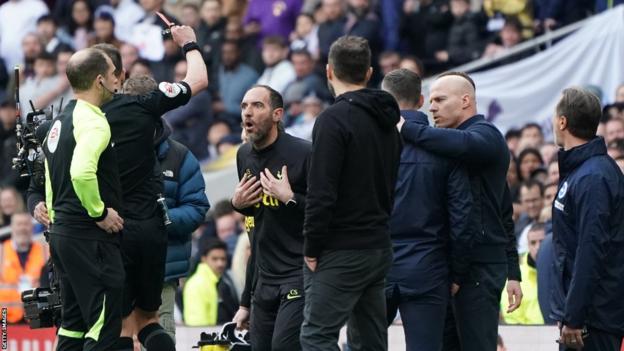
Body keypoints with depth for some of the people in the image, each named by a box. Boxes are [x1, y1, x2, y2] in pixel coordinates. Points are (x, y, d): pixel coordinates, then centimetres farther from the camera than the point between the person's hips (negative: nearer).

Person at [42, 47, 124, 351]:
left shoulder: (61, 121, 16)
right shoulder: (93, 121, -14)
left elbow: (51, 181, 21)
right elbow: (81, 172, -30)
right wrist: (100, 212, -18)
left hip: (62, 232, 10)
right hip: (90, 237, -10)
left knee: (74, 324, 14)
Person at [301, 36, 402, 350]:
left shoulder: (334, 119, -13)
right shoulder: (387, 122, 15)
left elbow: (321, 193, -18)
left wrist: (312, 248, -11)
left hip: (341, 253, -9)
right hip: (380, 248, 9)